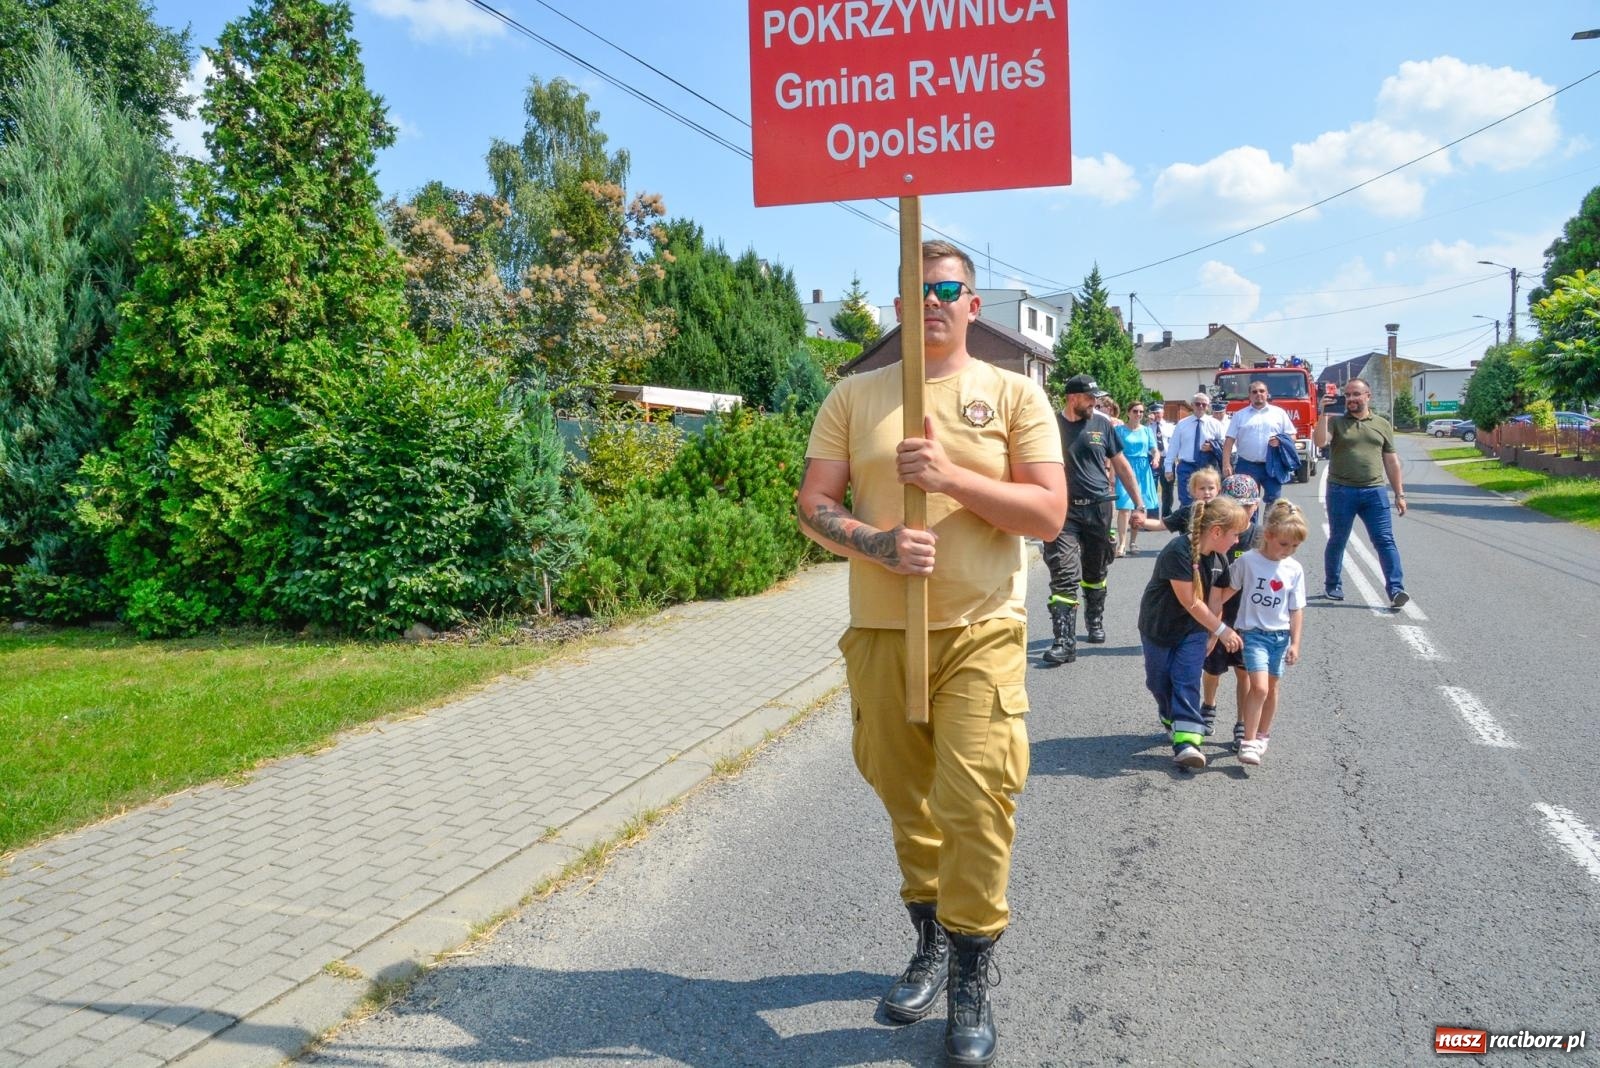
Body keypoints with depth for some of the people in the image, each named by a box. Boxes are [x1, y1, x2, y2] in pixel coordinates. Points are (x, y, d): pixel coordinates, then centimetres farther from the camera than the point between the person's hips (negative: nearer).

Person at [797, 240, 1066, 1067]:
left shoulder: (1014, 395, 3)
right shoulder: (854, 396, 7)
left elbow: (1048, 513, -4)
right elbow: (812, 505, 3)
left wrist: (952, 477, -16)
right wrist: (874, 543, -16)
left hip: (981, 634, -2)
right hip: (879, 632, 2)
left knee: (974, 805, -8)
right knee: (906, 799, 13)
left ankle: (970, 982, 12)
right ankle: (930, 944, 36)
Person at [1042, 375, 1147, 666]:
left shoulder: (1101, 423, 5)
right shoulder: (1051, 425, -2)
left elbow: (1121, 466, 11)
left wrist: (1138, 504, 8)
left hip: (1099, 508, 3)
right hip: (1063, 511, -3)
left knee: (1096, 573, 16)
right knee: (1064, 576, -12)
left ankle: (1095, 622, 37)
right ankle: (1064, 642, -12)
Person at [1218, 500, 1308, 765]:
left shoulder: (1294, 570, -2)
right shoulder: (1247, 561, -10)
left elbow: (1296, 609, 3)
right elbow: (1230, 590, 2)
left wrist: (1295, 643, 0)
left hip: (1280, 635, 4)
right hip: (1253, 632, -4)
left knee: (1272, 688, 13)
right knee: (1259, 687, -15)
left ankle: (1261, 737, 30)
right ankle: (1248, 742, -8)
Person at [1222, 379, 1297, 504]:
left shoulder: (1279, 413, 10)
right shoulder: (1239, 415, 9)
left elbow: (1292, 436, 10)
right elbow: (1229, 441, 4)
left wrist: (1280, 441, -12)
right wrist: (1226, 465, -7)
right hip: (1247, 466, 0)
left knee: (1274, 501, 2)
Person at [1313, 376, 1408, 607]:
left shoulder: (1382, 425, 12)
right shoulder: (1335, 421, 4)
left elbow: (1391, 461, 13)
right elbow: (1319, 442, -15)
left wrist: (1399, 494, 11)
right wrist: (1324, 414, -18)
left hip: (1374, 492, 1)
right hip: (1341, 491, -1)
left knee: (1385, 541, -6)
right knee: (1337, 541, 9)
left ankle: (1396, 590, -9)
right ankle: (1332, 586, 23)